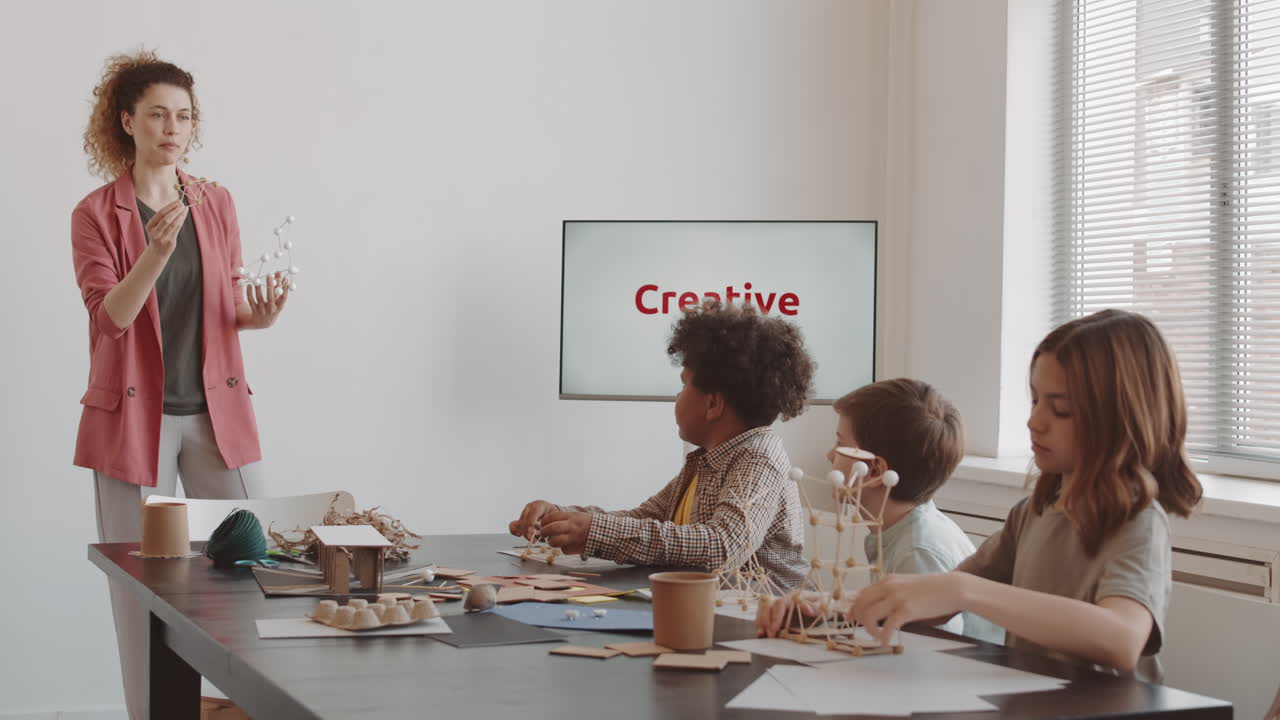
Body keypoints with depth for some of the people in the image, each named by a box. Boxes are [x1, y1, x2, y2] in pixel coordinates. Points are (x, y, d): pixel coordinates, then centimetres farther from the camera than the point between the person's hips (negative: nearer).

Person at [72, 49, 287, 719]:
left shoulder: (217, 204, 10)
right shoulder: (96, 213, -2)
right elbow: (110, 315, -13)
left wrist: (259, 314, -9)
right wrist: (156, 253, -29)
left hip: (217, 411, 3)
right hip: (136, 415, -3)